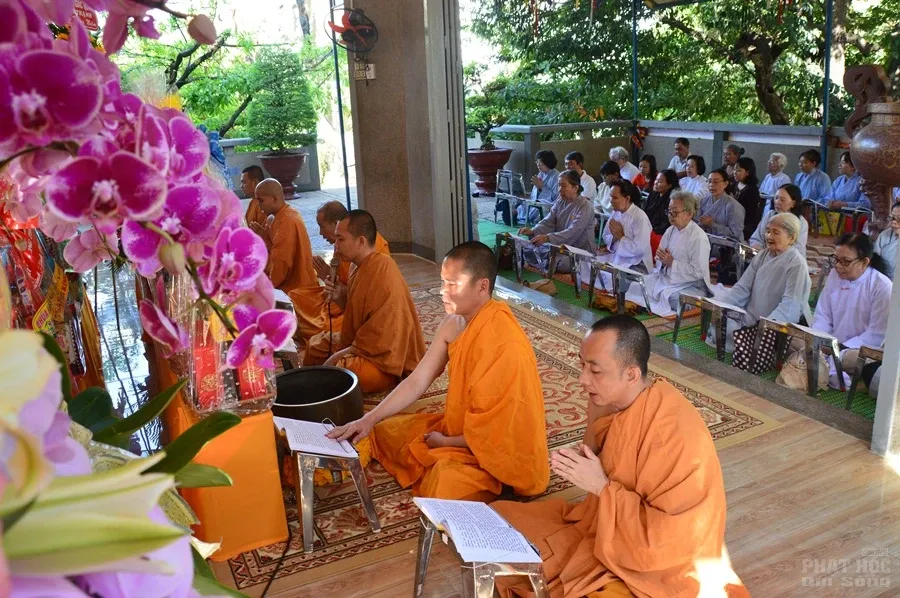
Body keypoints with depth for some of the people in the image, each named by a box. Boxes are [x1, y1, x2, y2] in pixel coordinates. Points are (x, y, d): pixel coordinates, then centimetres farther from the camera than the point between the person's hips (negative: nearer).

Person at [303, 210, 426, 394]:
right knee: (317, 344, 21)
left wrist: (338, 357, -20)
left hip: (386, 359, -11)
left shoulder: (382, 273, -26)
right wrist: (342, 299, -4)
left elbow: (381, 335, -29)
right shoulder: (364, 267, 5)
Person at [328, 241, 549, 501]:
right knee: (382, 431, 14)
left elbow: (497, 431, -26)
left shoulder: (505, 343, -31)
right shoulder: (452, 324, -5)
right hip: (457, 425, 9)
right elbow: (417, 382, -1)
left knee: (447, 485, -35)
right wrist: (369, 420, -11)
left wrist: (445, 442, -11)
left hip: (499, 447, -8)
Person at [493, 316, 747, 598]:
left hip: (655, 567, -8)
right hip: (602, 528, 8)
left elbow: (666, 539, -28)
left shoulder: (677, 435, -31)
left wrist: (601, 487, -27)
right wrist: (578, 462, -11)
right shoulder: (608, 400, -8)